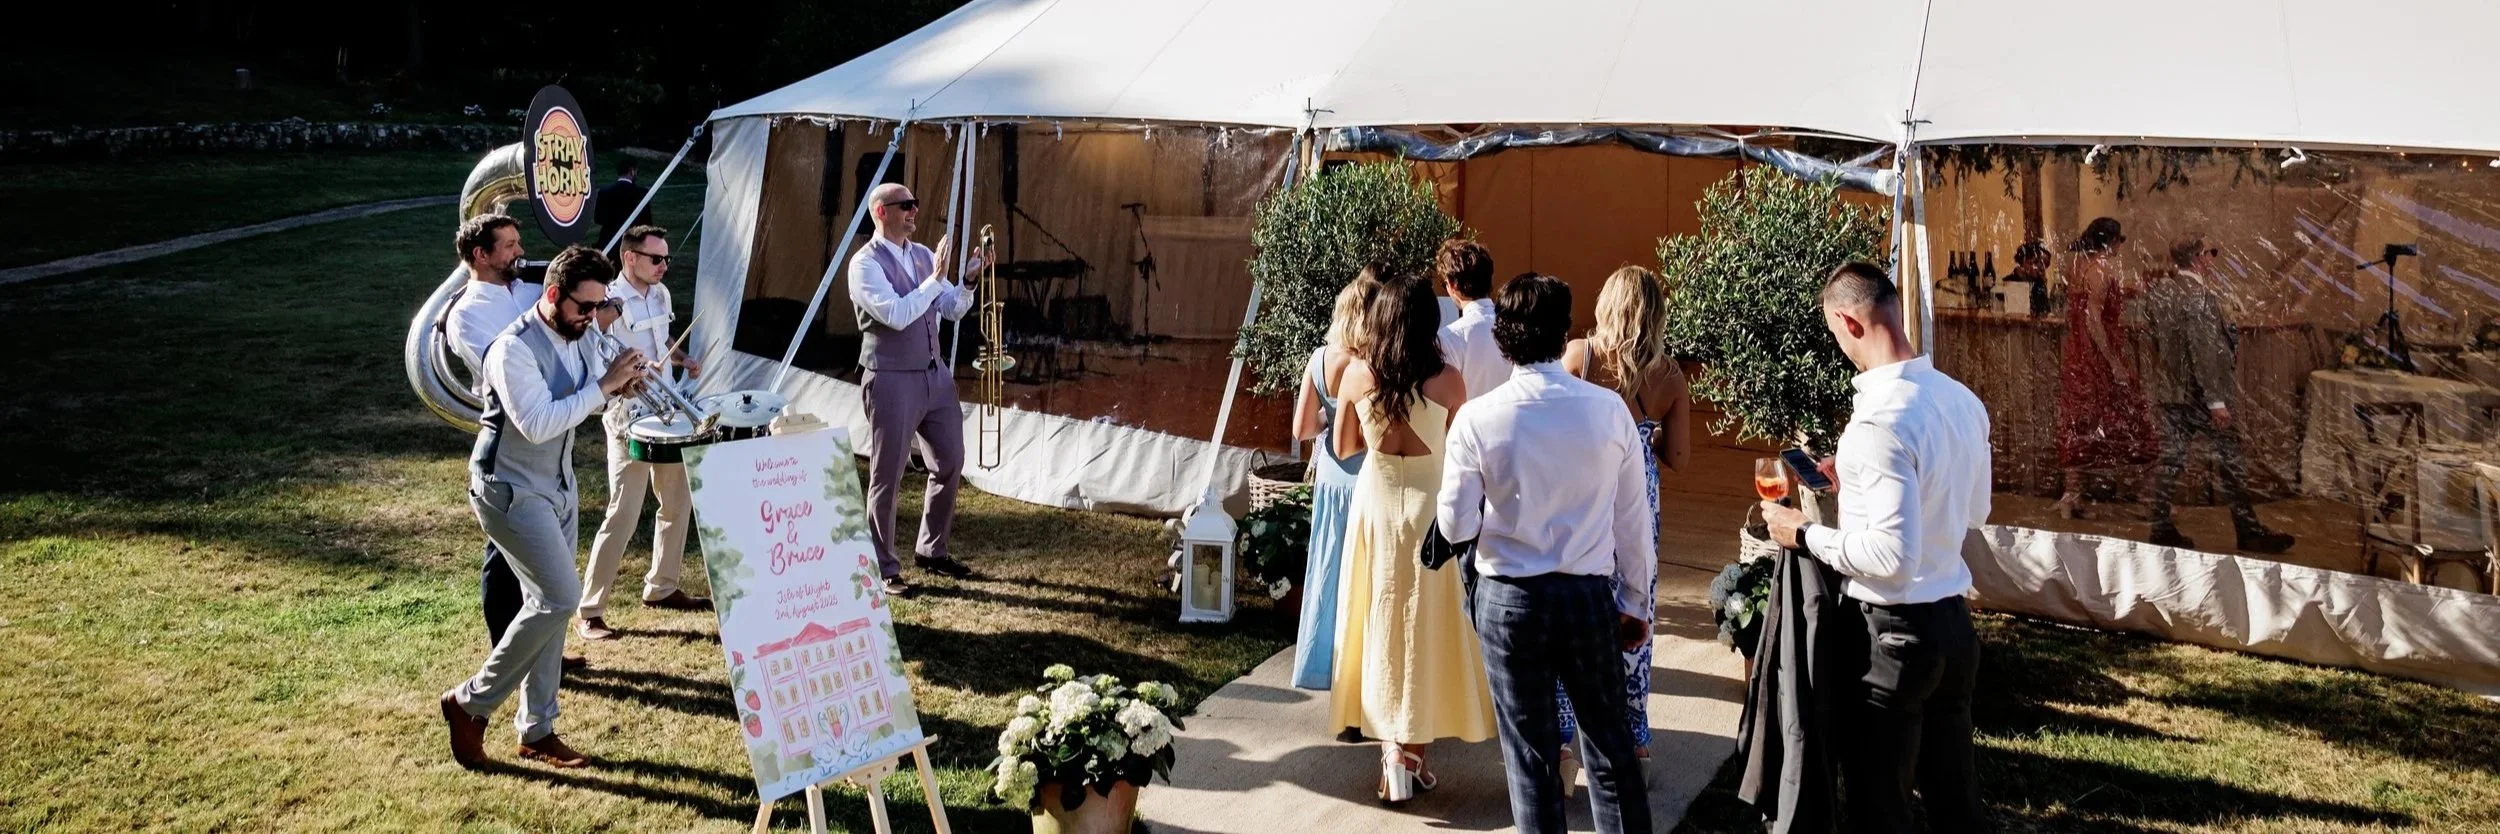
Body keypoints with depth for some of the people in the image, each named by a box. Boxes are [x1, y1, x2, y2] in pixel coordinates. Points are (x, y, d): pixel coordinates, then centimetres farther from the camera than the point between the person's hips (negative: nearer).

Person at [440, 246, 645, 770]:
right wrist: (603, 385, -27)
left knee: (548, 603, 9)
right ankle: (471, 703, 0)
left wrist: (619, 387, -6)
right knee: (559, 598, -16)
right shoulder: (515, 349, -22)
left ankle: (537, 731, 18)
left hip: (558, 486, 8)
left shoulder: (579, 338, 4)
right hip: (510, 490, -8)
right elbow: (538, 424, -30)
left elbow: (585, 405, 17)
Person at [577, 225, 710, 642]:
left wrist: (683, 360, 6)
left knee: (678, 503, 16)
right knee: (624, 515, -8)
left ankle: (661, 588, 32)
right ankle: (590, 611, 0)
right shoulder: (610, 304, -17)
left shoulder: (661, 295, 7)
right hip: (629, 420, -8)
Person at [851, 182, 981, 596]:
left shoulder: (923, 255, 10)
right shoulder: (866, 263, -12)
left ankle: (931, 551, 30)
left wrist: (969, 276, -4)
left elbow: (954, 310, 11)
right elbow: (896, 315, -24)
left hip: (935, 374, 8)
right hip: (892, 380, -7)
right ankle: (884, 569, 11)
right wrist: (936, 278, -22)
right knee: (887, 476, 0)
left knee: (950, 464, 13)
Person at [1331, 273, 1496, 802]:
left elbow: (1343, 447, 6)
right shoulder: (1447, 381, -12)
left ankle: (1390, 750, 15)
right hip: (1427, 506, -2)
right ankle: (1410, 756, 12)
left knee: (1380, 622, 13)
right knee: (1424, 628, 8)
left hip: (1374, 504, 2)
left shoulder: (1357, 375, -6)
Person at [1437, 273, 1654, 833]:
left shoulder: (1477, 419, -12)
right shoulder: (1609, 409, -7)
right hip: (1591, 596, 1)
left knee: (1531, 753, 11)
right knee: (1610, 743, 15)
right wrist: (1635, 603, 12)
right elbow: (1634, 519, 0)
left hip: (1510, 599, -1)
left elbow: (1455, 526, -9)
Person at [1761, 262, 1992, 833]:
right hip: (1955, 622, 8)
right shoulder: (1962, 400, 3)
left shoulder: (1880, 418, -23)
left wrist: (1805, 536, -13)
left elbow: (1892, 555, -27)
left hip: (1895, 633, -8)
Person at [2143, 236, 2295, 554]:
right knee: (2230, 459, 4)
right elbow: (2205, 351, -22)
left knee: (2171, 459, 10)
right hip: (2199, 392, -7)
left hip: (2168, 389, 7)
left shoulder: (2159, 290, 3)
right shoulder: (2200, 294, -19)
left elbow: (2151, 331, 13)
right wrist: (2216, 401, -20)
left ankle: (2161, 528, 12)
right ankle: (2249, 531, 11)